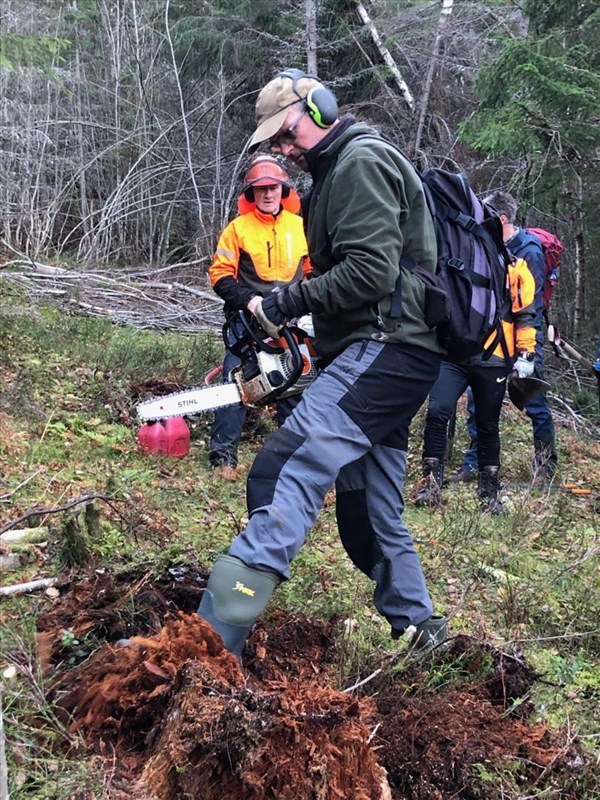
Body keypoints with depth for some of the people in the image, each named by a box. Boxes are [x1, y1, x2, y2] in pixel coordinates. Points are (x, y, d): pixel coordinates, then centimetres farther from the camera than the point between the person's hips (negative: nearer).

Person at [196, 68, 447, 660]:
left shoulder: (361, 160, -6)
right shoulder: (337, 173, 25)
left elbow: (371, 271, -19)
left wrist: (284, 303, -11)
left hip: (386, 346, -11)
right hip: (381, 353, 11)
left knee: (285, 473, -25)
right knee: (370, 515, 17)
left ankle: (210, 642, -33)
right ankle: (417, 628, 29)